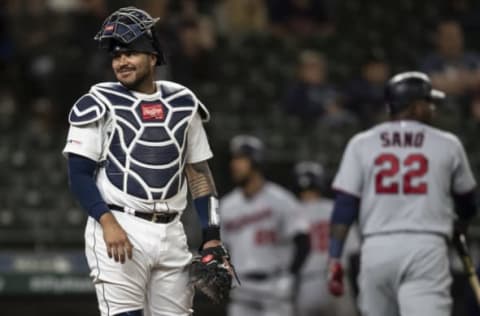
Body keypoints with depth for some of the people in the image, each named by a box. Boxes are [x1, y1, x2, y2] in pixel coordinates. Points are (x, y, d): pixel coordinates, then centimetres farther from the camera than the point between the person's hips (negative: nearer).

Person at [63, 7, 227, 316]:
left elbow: (199, 172, 15)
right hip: (119, 230, -5)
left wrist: (212, 236, 7)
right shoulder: (100, 104, 0)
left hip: (171, 232, 5)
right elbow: (80, 175, -4)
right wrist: (108, 223, -19)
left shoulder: (182, 103, 12)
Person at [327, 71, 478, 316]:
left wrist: (334, 258, 0)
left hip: (376, 249, 3)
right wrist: (460, 225, 45)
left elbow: (344, 206, 1)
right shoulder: (447, 145, 8)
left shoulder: (361, 144, 9)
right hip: (426, 248, -3)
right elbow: (466, 198, 23)